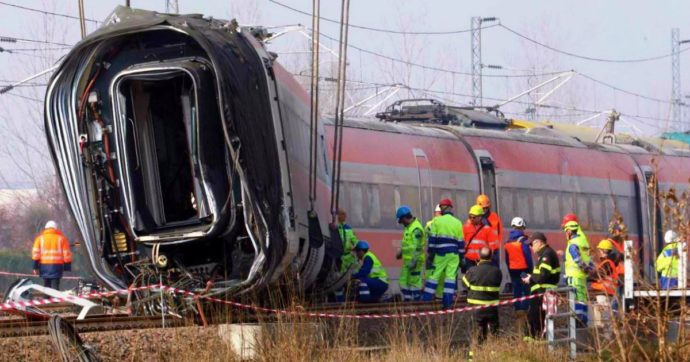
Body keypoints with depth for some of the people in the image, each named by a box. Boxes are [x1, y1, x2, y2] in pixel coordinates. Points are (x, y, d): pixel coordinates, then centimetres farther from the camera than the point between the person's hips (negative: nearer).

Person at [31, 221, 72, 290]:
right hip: (57, 265, -2)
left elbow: (35, 253, 2)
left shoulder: (40, 238, 9)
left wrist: (35, 267, 4)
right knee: (55, 286, -5)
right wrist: (67, 267, 9)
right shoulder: (61, 238, 5)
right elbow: (66, 254, 4)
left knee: (46, 286, 10)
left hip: (44, 265, 2)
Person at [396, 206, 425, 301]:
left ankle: (417, 300, 0)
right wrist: (401, 253, 32)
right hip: (407, 260, 10)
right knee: (403, 280, 13)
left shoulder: (416, 229, -19)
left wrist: (414, 261, -25)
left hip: (414, 260, -10)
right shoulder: (408, 227, 13)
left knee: (414, 281, -6)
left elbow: (417, 247, -23)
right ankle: (407, 299, 19)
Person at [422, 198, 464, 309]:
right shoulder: (458, 223, 7)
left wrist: (430, 254, -2)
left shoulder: (437, 221, -2)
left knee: (433, 276, 2)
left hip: (440, 254, -2)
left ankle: (426, 299, 1)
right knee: (451, 277, 2)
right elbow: (461, 242, 8)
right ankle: (448, 302, -2)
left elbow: (432, 239, -4)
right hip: (454, 254, 2)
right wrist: (461, 257, 13)